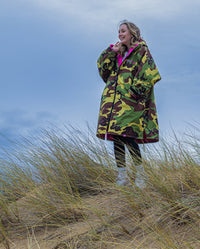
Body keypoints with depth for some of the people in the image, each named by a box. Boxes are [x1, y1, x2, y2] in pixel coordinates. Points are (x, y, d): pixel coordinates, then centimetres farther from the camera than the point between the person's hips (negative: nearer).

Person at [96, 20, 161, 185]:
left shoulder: (141, 51, 2)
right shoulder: (119, 53, 23)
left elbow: (148, 75, -7)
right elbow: (103, 66, 16)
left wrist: (134, 92, -14)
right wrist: (112, 51, 6)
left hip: (130, 102, -7)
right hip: (113, 100, 7)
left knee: (127, 136, -16)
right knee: (116, 136, 2)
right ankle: (121, 175, 6)